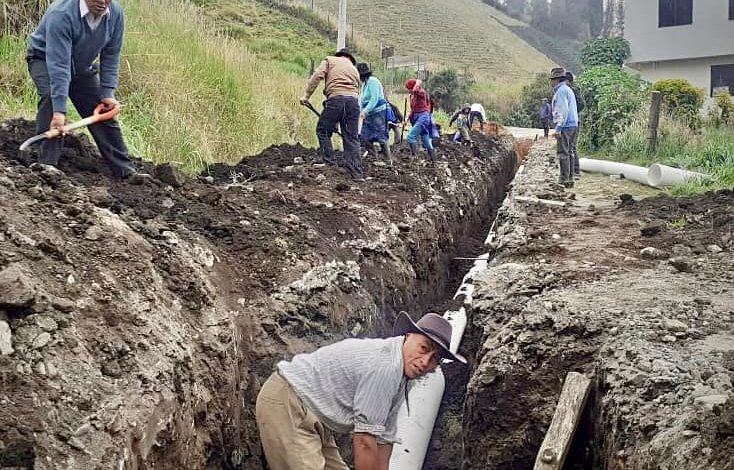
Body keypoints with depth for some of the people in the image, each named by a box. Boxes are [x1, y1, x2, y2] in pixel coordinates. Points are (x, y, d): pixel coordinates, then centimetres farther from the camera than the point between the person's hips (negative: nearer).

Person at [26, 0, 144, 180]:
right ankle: (47, 164, -29)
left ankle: (126, 171, 9)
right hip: (45, 59, -5)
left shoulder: (116, 15, -19)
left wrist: (107, 93, -15)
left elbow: (110, 57, -7)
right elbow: (58, 65, -41)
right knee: (51, 99, -32)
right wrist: (59, 111, -45)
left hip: (83, 67, 5)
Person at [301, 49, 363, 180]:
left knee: (323, 131, 8)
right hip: (354, 100, 5)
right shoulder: (354, 69, 31)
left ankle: (330, 164, 2)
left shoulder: (330, 60, 19)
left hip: (336, 98, -4)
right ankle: (356, 174, 3)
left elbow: (317, 76, 1)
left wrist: (306, 95, -1)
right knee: (352, 138, 6)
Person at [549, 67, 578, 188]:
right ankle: (569, 178, 16)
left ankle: (564, 179, -11)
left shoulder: (561, 91, -11)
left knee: (563, 152, -9)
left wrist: (558, 128, -20)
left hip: (566, 126, -10)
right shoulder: (568, 90, 21)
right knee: (567, 152, 13)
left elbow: (563, 111, -19)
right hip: (573, 125, 10)